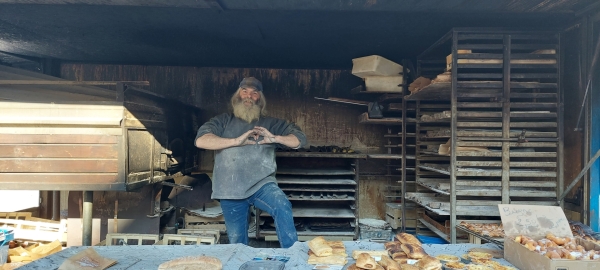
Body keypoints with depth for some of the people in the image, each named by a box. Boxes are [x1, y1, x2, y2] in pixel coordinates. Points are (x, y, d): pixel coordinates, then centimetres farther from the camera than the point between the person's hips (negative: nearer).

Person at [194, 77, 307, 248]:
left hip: (262, 184, -1)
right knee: (237, 243, 9)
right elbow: (201, 140, -7)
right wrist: (236, 141, -18)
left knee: (283, 207, -31)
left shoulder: (271, 124, 10)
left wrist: (274, 138, -17)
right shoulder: (223, 121, 9)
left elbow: (300, 139, 2)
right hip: (231, 190, 1)